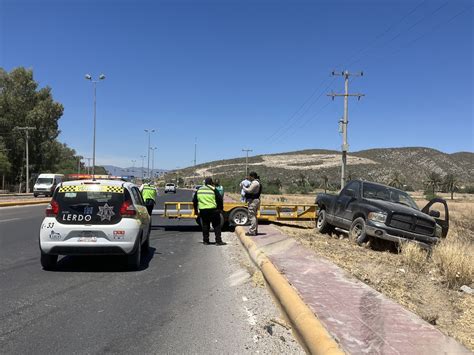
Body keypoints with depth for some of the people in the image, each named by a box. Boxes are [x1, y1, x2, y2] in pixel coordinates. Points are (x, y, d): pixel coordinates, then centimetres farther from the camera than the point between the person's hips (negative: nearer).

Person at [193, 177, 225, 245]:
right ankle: (218, 241, 1)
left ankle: (205, 241, 16)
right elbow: (220, 199, -5)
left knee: (205, 226, 13)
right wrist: (220, 208, 9)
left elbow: (194, 201, 15)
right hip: (213, 210, -4)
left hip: (202, 211, 4)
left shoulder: (199, 190, 10)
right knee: (216, 226, 3)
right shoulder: (213, 190, -4)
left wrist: (196, 210, 23)